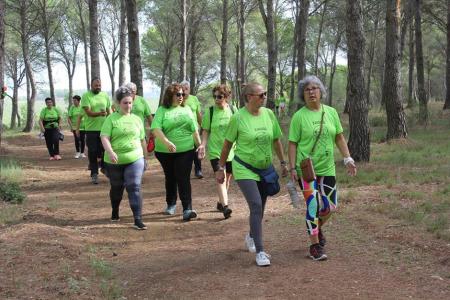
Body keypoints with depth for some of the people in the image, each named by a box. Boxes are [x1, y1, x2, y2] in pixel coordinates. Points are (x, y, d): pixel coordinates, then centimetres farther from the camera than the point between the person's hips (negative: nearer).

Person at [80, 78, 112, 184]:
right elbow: (88, 112, -15)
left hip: (104, 128, 3)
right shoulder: (86, 96, -5)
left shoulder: (105, 95, 8)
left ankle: (104, 166, 30)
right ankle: (94, 173, 10)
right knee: (93, 152, 1)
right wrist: (99, 113, -32)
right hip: (91, 129, -3)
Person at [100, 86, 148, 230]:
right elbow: (104, 137, -12)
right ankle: (115, 212, 40)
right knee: (116, 188, 16)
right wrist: (110, 152, -28)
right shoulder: (111, 119, -3)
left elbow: (142, 140, 16)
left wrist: (145, 157, 18)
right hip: (115, 162, -1)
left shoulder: (136, 119, 8)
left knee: (134, 188, -9)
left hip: (135, 160, 1)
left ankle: (138, 219, -10)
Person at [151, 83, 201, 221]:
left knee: (184, 179, -8)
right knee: (170, 178, 15)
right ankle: (171, 204, 33)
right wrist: (167, 142, -29)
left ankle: (187, 209, -12)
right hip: (165, 152, -1)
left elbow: (194, 130, 12)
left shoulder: (186, 109, 8)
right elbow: (155, 129, -17)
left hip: (186, 150, 1)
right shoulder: (162, 110, -4)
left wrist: (200, 145, 12)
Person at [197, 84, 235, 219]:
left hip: (231, 150, 3)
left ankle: (221, 202, 31)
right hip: (215, 150, -3)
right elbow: (205, 131, 1)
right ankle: (225, 206, -21)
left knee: (227, 178, 13)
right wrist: (203, 145, -12)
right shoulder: (210, 111, -4)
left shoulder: (232, 110, 1)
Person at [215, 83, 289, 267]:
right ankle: (260, 252, -11)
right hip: (244, 169, -5)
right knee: (256, 206, -16)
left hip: (265, 169, 5)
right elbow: (227, 144, -3)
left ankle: (251, 237, 42)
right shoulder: (238, 117, -12)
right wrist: (220, 168, 0)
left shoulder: (269, 114, 0)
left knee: (259, 208, 14)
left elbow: (276, 141, 10)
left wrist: (283, 163, 11)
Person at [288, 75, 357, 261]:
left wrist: (348, 159, 5)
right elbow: (292, 143, -6)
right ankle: (315, 246, 7)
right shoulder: (299, 116, -6)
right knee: (313, 206, -6)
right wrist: (292, 168, -11)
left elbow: (339, 138, 11)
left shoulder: (331, 112, 6)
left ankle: (318, 228, 41)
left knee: (330, 206, 10)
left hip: (327, 168, 5)